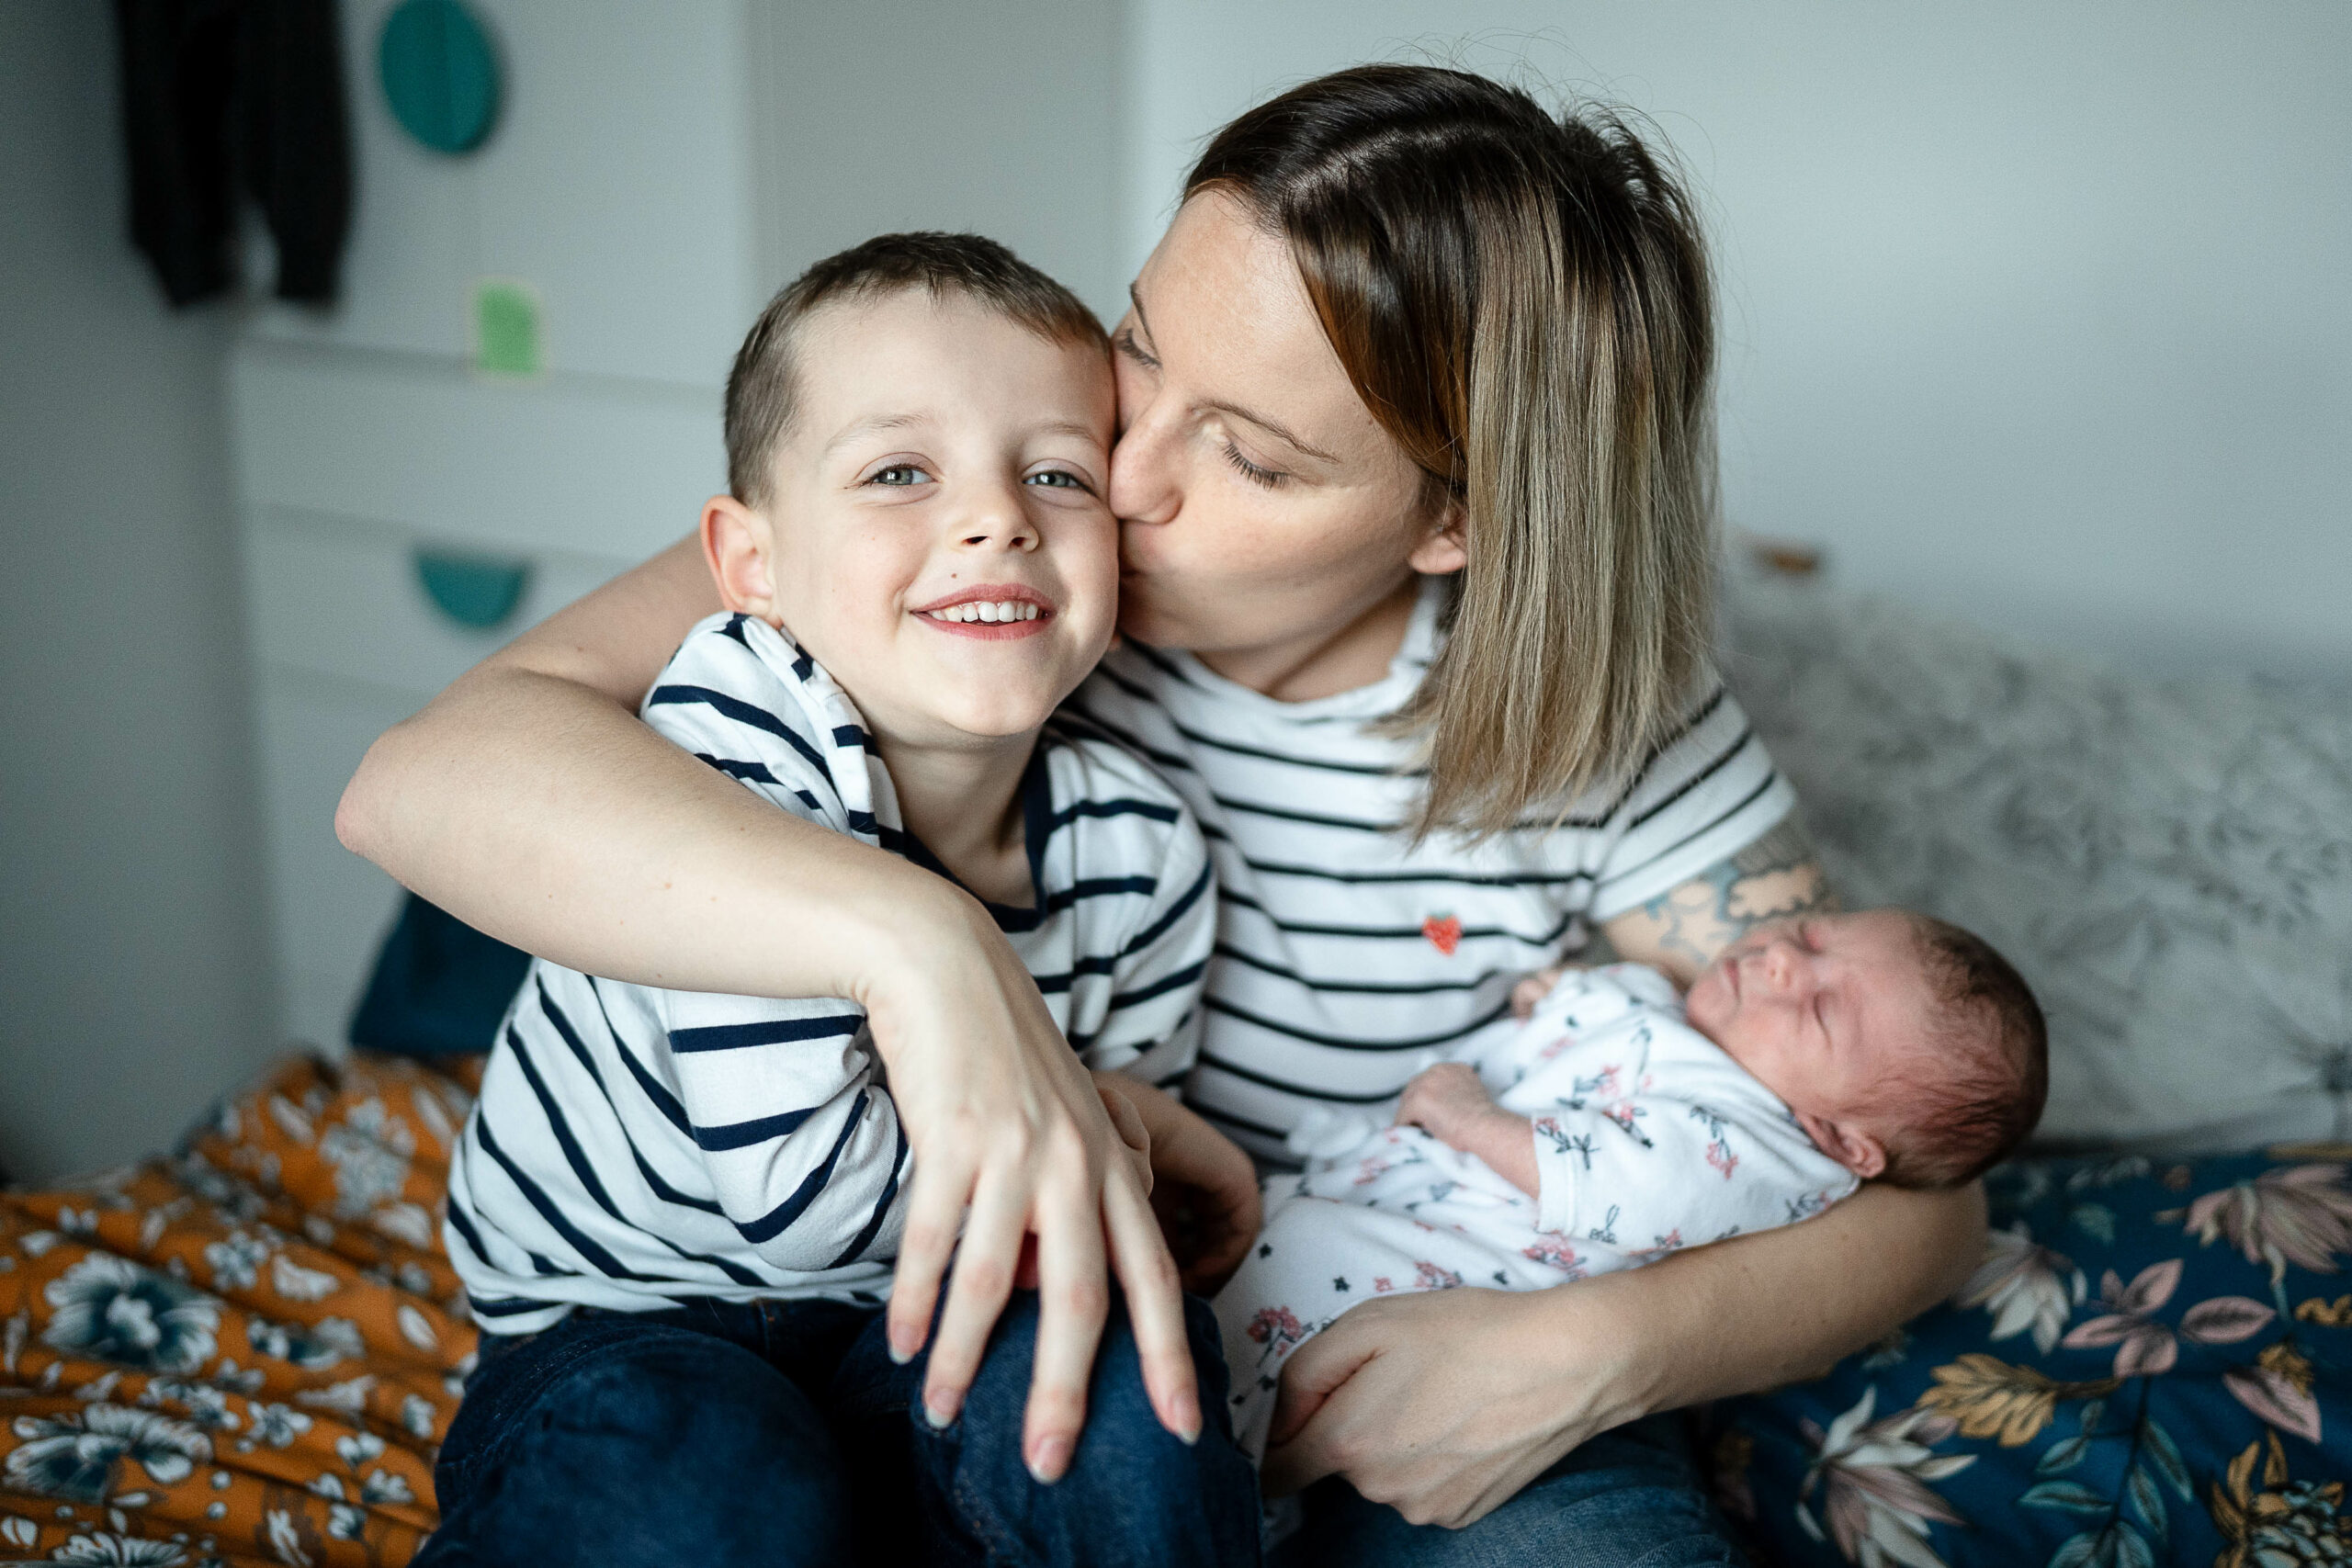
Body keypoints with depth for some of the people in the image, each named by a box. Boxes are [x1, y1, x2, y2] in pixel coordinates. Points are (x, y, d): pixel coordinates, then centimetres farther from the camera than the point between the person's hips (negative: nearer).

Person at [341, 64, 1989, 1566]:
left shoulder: (1609, 734, -13)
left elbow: (1914, 1192, -6)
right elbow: (429, 776, -28)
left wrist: (1596, 1355, -24)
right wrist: (917, 939, -42)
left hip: (1404, 1389, 0)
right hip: (972, 1325, 1)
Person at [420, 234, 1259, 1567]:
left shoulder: (1140, 847, -8)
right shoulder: (733, 762, -25)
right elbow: (802, 1191, -31)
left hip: (905, 1312, 4)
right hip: (623, 1312, -3)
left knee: (1117, 1381, -26)